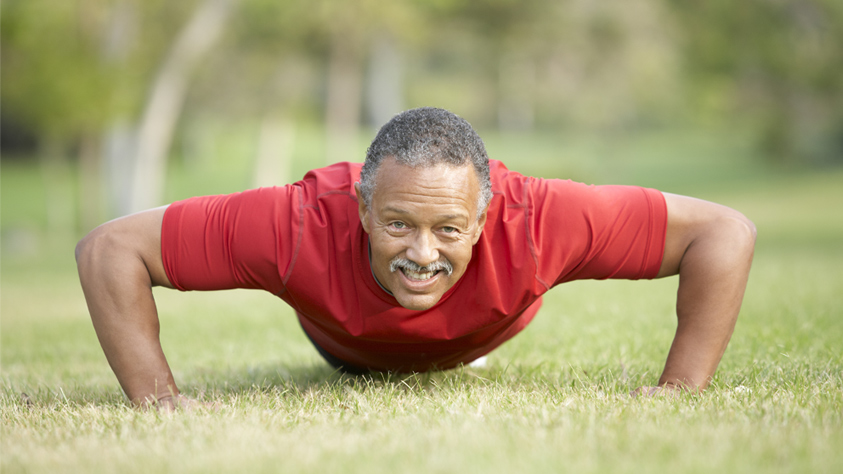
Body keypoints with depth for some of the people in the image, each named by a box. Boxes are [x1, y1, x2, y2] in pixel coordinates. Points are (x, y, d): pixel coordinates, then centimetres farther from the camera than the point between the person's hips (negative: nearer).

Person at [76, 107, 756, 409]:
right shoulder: (305, 227, -51)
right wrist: (160, 403, -48)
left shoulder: (528, 223, -50)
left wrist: (677, 393, -45)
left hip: (474, 333, 1)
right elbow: (111, 249, -43)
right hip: (348, 343, 0)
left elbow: (724, 233, -43)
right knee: (346, 353, 39)